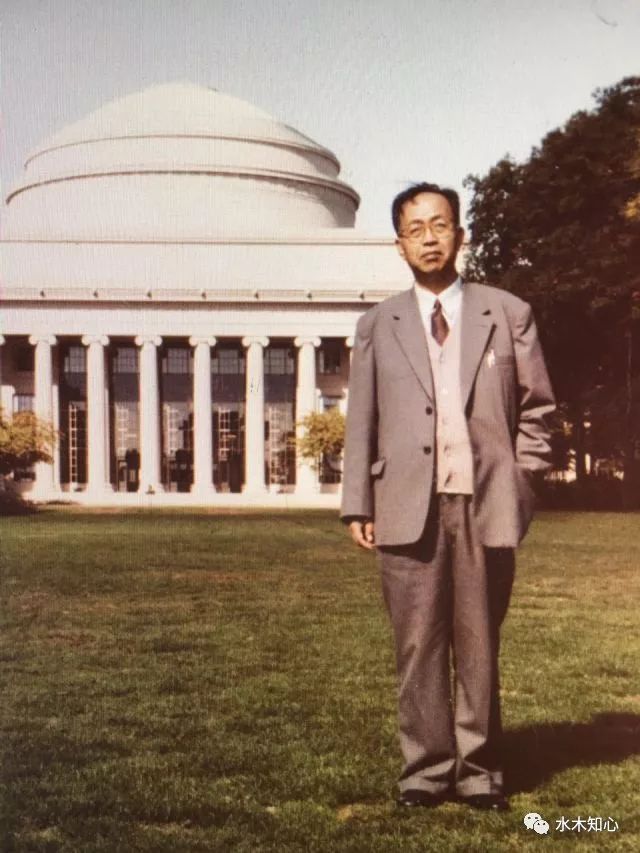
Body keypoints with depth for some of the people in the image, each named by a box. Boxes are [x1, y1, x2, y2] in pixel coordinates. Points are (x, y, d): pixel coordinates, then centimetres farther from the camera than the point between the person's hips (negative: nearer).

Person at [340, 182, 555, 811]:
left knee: (479, 644, 6)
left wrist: (521, 482, 1)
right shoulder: (377, 326, 12)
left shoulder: (508, 314, 10)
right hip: (410, 506, 0)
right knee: (418, 645, 2)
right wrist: (358, 505, 2)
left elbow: (537, 406, 11)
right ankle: (426, 767, 14)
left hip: (486, 505, 0)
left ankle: (478, 770, 18)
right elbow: (360, 423, 9)